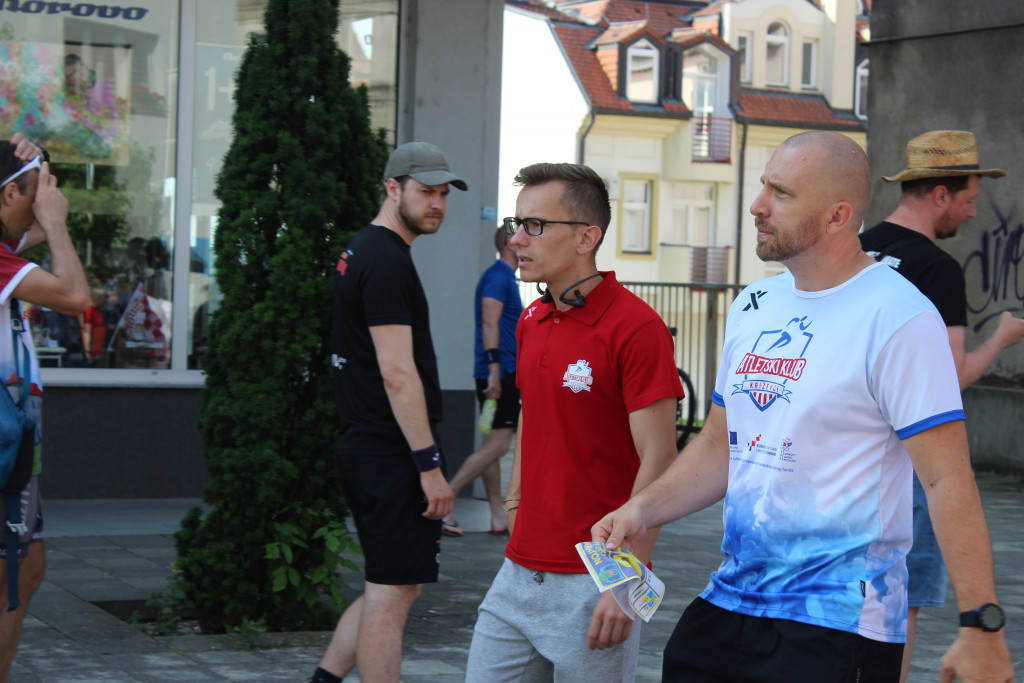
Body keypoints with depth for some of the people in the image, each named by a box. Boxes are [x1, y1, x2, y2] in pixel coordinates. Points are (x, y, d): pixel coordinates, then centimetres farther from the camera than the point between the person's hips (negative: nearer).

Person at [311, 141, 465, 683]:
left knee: (395, 585, 18)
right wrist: (430, 465, -20)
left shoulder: (359, 253, 18)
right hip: (391, 455, -10)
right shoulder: (388, 263, -15)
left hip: (362, 449, 10)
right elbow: (397, 374, -21)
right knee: (391, 595, -5)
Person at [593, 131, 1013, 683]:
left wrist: (981, 627, -19)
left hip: (837, 624, -7)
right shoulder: (753, 306, 10)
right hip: (728, 601, 7)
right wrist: (644, 509, 3)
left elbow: (948, 480, -17)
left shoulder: (897, 317, -13)